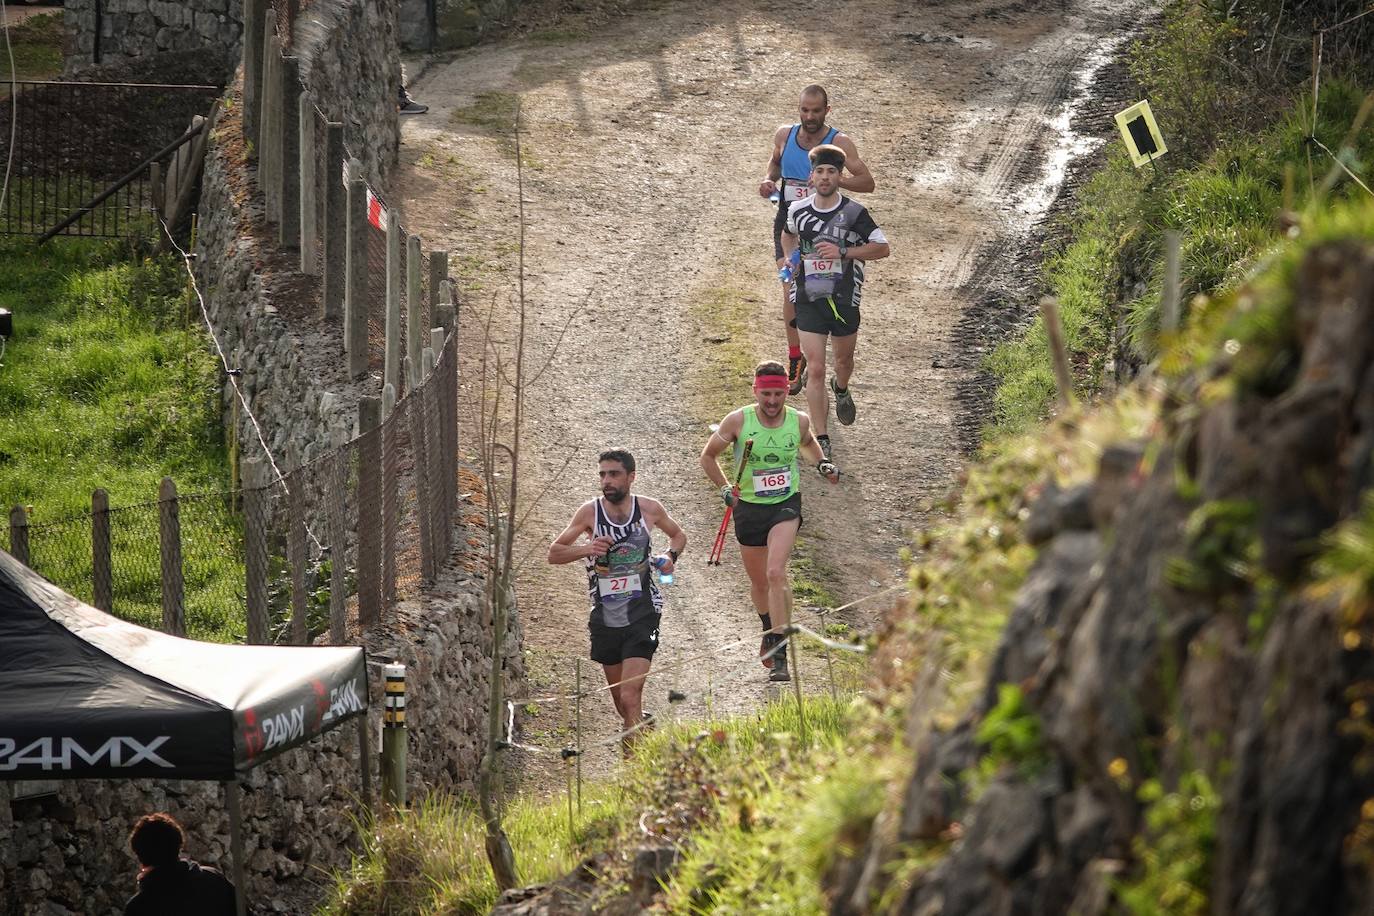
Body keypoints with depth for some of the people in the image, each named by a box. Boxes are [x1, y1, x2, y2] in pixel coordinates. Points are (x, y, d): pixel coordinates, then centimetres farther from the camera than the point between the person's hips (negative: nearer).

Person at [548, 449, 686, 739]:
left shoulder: (649, 509, -3)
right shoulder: (590, 512, -4)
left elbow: (679, 535, 18)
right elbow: (553, 553, 1)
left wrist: (670, 556, -4)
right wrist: (585, 549, -18)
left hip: (642, 614, -2)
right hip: (605, 615, 2)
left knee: (630, 697, -17)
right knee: (622, 702, 13)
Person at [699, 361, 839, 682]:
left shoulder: (799, 421, -6)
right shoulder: (738, 421, -11)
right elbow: (708, 456, 3)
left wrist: (822, 464, 4)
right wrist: (725, 487, -7)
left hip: (786, 506, -1)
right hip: (749, 508, 1)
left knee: (776, 574, -22)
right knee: (759, 582, 14)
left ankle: (778, 653, -22)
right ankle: (769, 627, 48)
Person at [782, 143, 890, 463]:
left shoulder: (853, 212, -9)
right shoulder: (798, 211, 0)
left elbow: (883, 248, -7)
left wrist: (843, 251, -18)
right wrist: (790, 260, 5)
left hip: (844, 299, 0)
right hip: (809, 301, 0)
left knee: (844, 360, 21)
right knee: (816, 369, -8)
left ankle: (841, 389, 58)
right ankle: (821, 440, -4)